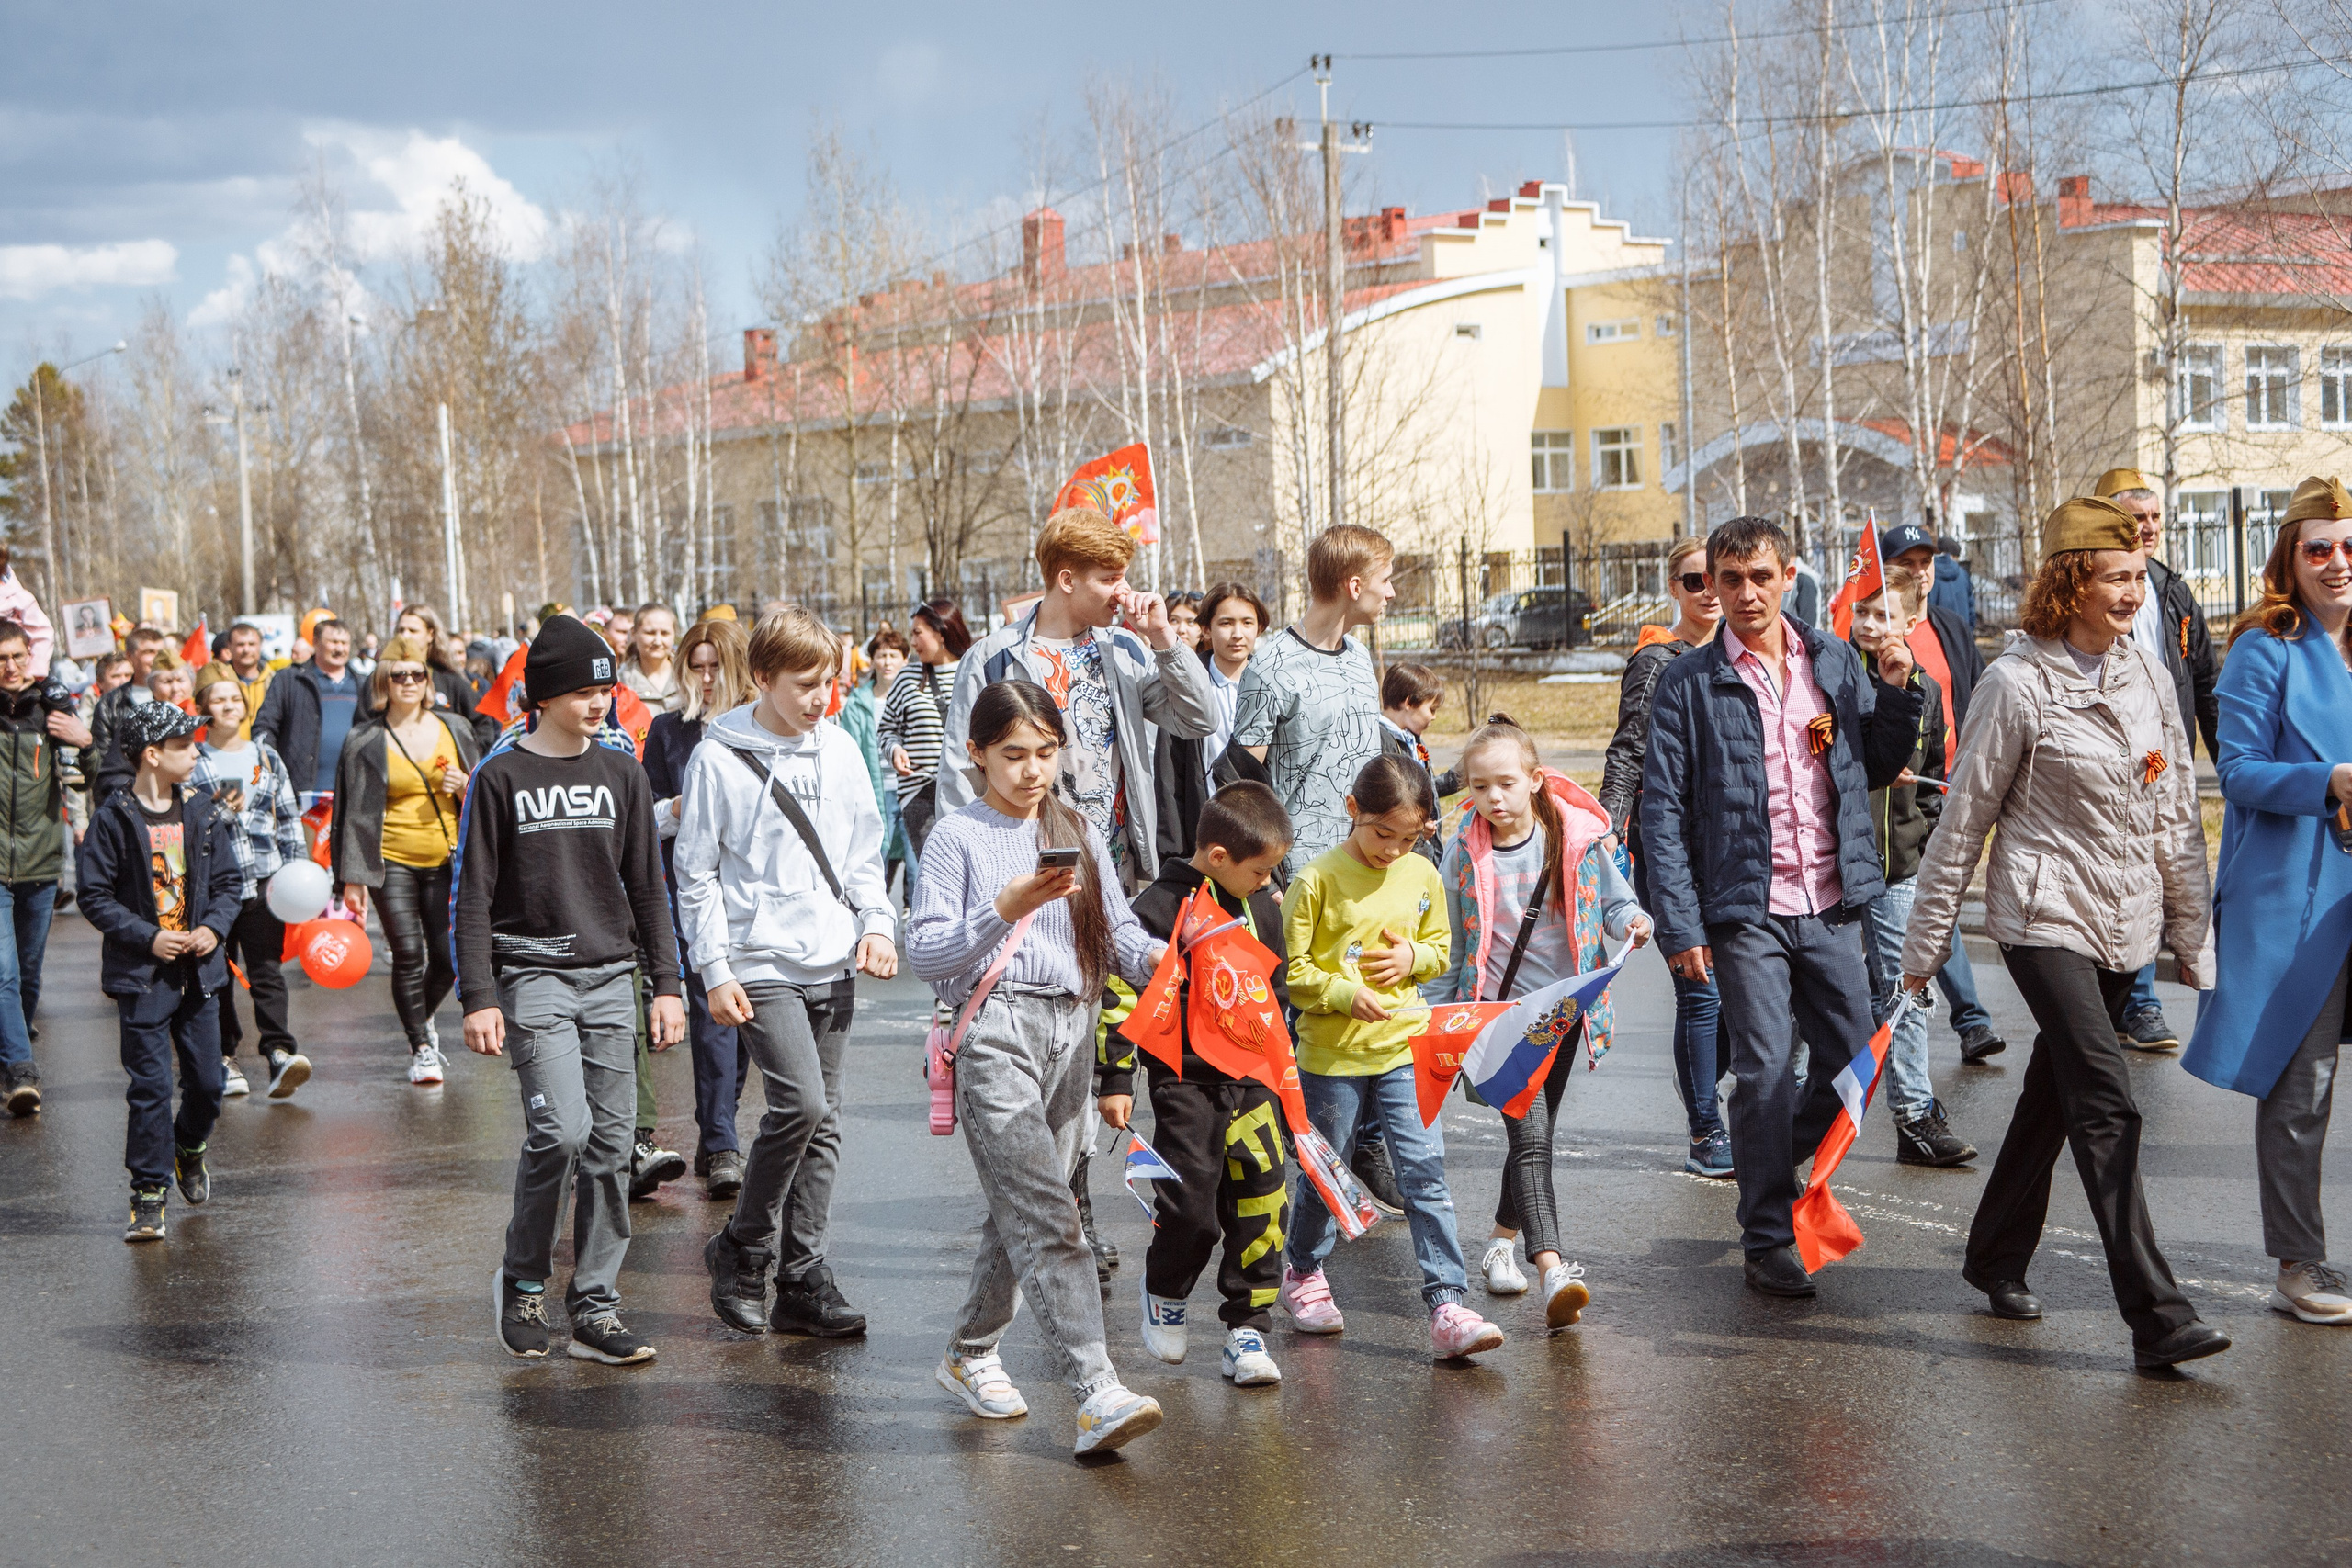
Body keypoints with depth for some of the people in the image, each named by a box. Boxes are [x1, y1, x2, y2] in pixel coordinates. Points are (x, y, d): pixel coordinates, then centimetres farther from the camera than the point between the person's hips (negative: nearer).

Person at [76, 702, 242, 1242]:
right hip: (142, 974, -4)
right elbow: (94, 896, -7)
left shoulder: (201, 812, 6)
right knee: (150, 1085, -5)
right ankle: (149, 1195, 2)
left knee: (207, 1080, 8)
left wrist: (214, 925, -5)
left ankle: (190, 1148, 38)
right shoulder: (114, 818, -8)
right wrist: (147, 937, -15)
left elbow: (227, 881, 13)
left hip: (197, 969, 4)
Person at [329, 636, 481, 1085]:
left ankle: (423, 1019, 31)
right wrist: (352, 878, -3)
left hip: (446, 861, 2)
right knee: (408, 955, -10)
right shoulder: (365, 741, 0)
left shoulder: (454, 728, 7)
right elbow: (355, 812, 1)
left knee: (448, 957, -1)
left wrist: (463, 788, -9)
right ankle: (421, 1048, 8)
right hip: (393, 862, -2)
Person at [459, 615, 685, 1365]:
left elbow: (646, 888, 14)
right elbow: (473, 894, -2)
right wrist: (478, 998, -8)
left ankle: (594, 1309, 8)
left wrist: (666, 984, 8)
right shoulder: (501, 777, -1)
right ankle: (522, 1280, 4)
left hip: (610, 977, 4)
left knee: (610, 1144, 1)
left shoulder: (621, 775, 10)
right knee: (562, 1129, -17)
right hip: (532, 975, -4)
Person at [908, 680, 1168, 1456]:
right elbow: (927, 955, -8)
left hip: (1070, 1031, 6)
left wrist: (1157, 958, -10)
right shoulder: (958, 837, -2)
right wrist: (1005, 907, -20)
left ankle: (970, 1353, 33)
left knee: (1021, 1211, 14)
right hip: (997, 1033, -6)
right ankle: (1097, 1391, -21)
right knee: (1047, 1217, -14)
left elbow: (1116, 929, 11)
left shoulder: (1078, 831, 15)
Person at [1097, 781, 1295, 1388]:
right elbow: (1116, 994, -9)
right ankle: (1164, 1290, 25)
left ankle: (1247, 1331, 12)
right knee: (1191, 1208, -6)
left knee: (1261, 1208, 1)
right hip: (1185, 1082, -5)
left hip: (1252, 1083, 5)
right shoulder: (1159, 909, -12)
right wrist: (1115, 1081, -8)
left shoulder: (1262, 908, 9)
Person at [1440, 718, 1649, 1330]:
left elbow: (1615, 901, 6)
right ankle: (1553, 1271, -25)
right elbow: (1450, 950, 0)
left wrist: (1632, 921, -16)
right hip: (1495, 1008, -2)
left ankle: (1502, 1241, 37)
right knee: (1529, 1135, -15)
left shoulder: (1581, 836, -8)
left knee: (1535, 1134, 15)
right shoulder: (1464, 853, -9)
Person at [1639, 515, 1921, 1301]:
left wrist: (1895, 690, 0)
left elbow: (1878, 770, 17)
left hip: (1832, 905, 4)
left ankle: (1774, 1168, 35)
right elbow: (1663, 809, -5)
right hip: (1746, 911, -4)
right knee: (1764, 1075, -4)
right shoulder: (1689, 684, -3)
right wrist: (1679, 925, -11)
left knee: (1853, 1064, 9)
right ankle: (1768, 1241, 9)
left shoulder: (1834, 661, 8)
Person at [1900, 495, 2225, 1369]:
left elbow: (2175, 813, 13)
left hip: (2126, 925, 6)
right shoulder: (2018, 683, -10)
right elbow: (1964, 817, -5)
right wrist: (1927, 939, -2)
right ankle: (2155, 1315, -18)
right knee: (2106, 1103, -15)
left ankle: (1997, 1257, 33)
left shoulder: (2148, 675, 8)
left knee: (2054, 1092, 16)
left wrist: (2190, 928, 12)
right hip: (2046, 916, -6)